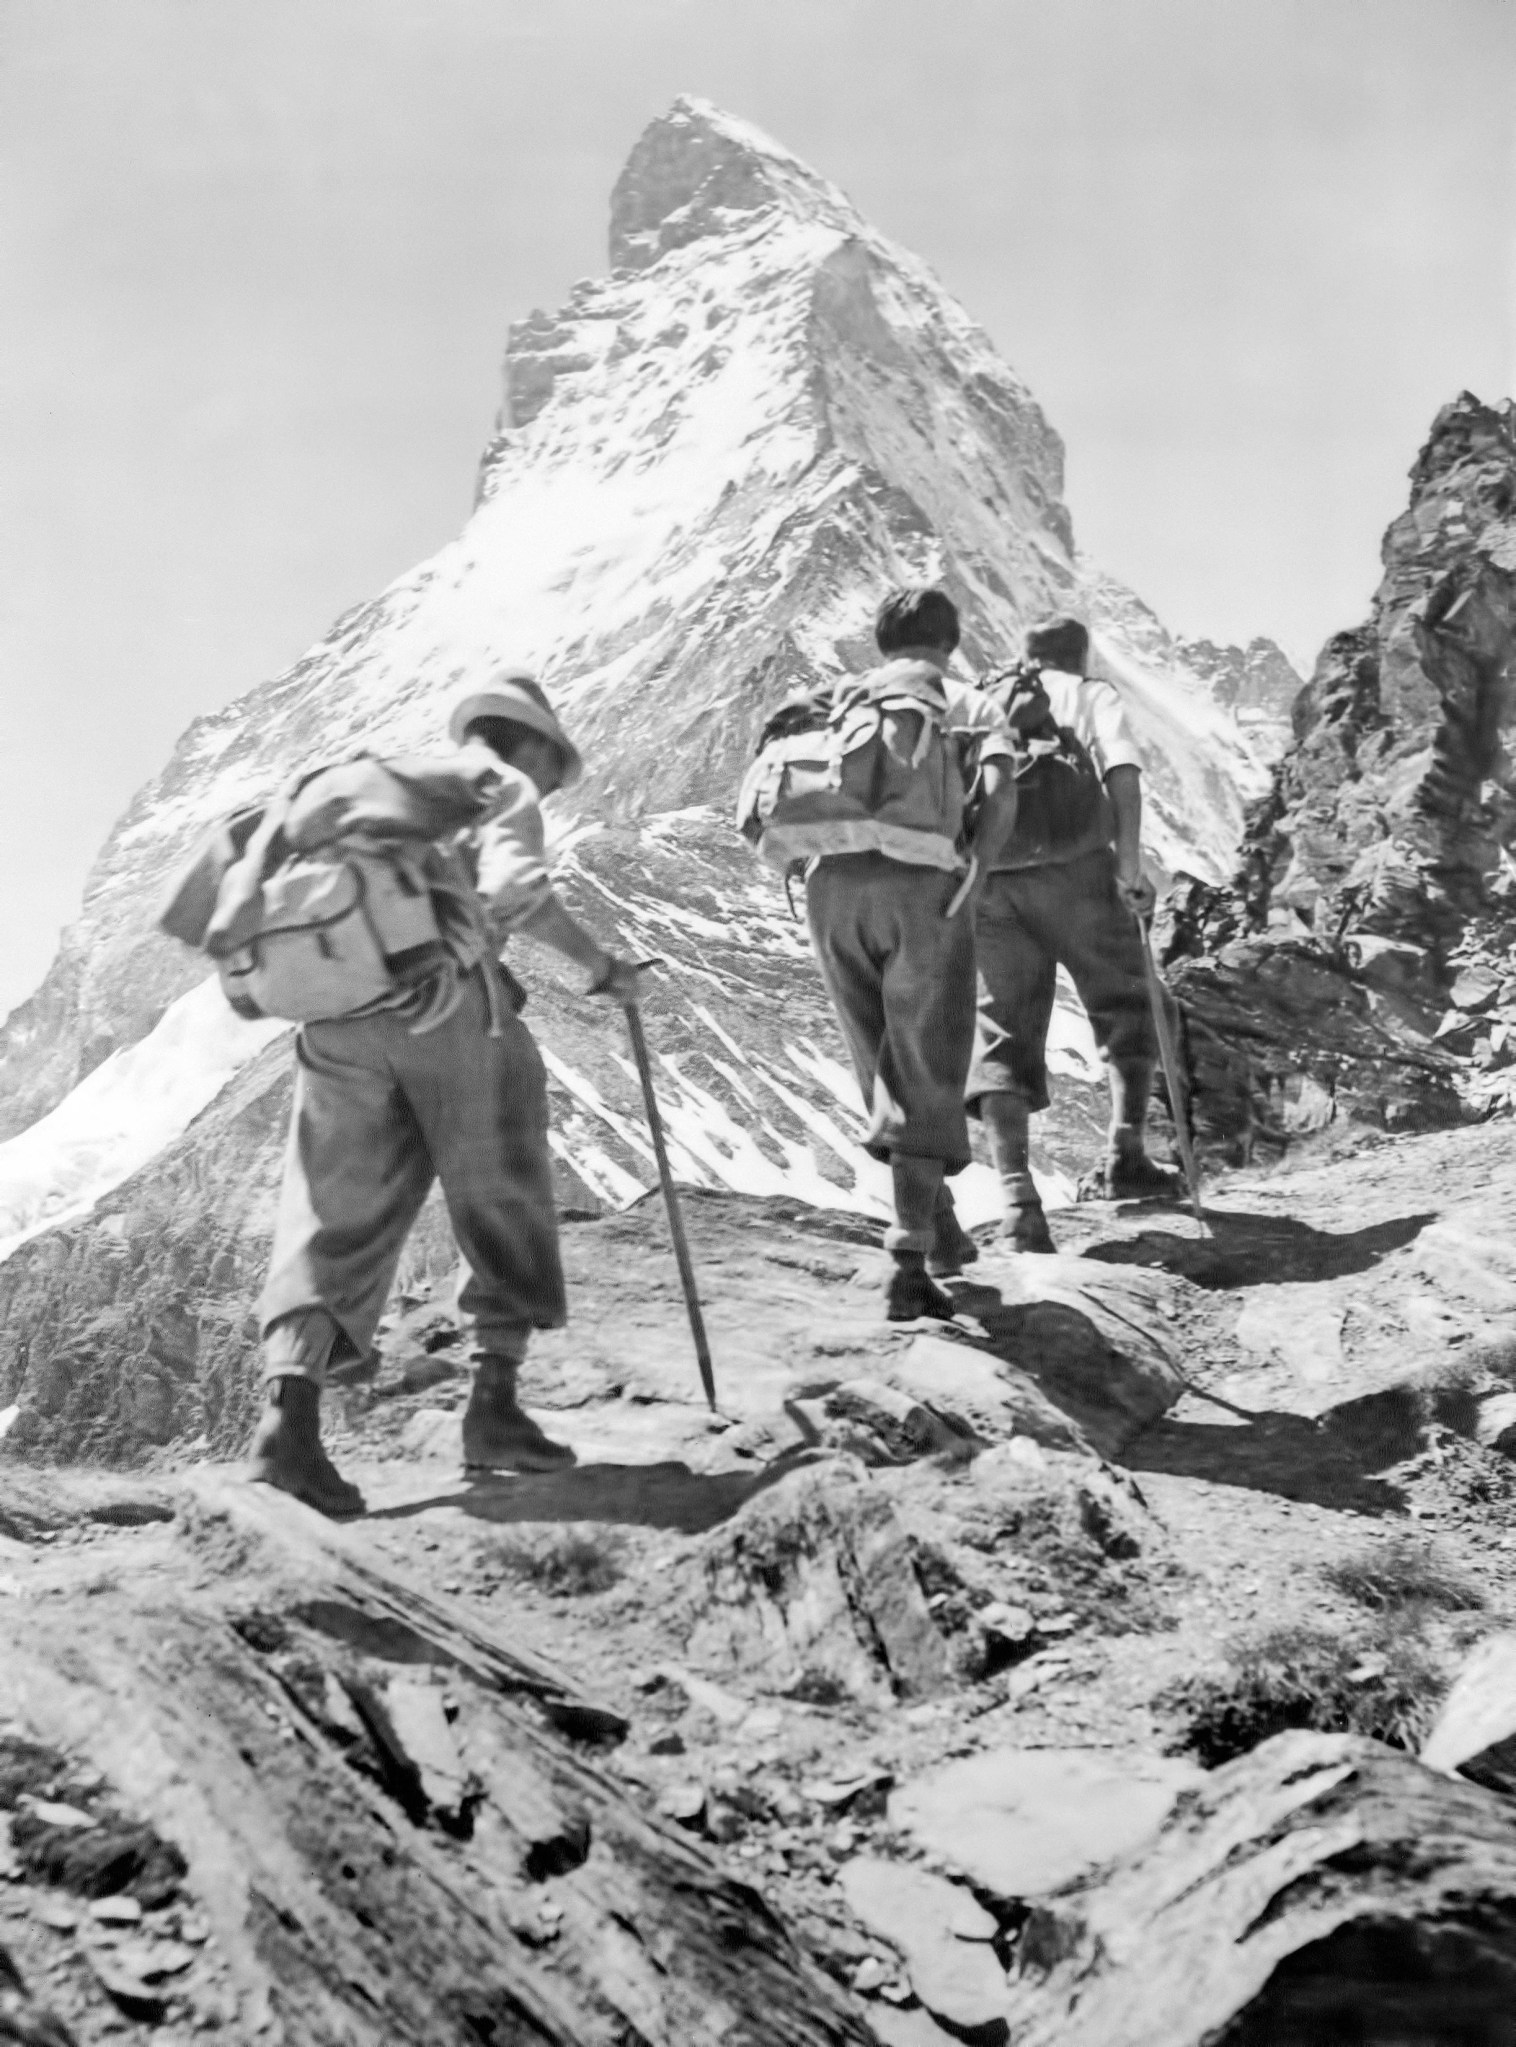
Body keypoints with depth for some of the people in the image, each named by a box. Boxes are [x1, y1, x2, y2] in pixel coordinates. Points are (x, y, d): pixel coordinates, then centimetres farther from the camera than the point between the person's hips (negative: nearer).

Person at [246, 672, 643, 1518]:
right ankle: (495, 1401, 5)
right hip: (447, 999, -5)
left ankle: (292, 1403, -17)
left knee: (337, 1215, 1)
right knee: (504, 1203, 10)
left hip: (336, 1016, 5)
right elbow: (514, 887, -10)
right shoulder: (502, 788, 11)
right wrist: (600, 964, -1)